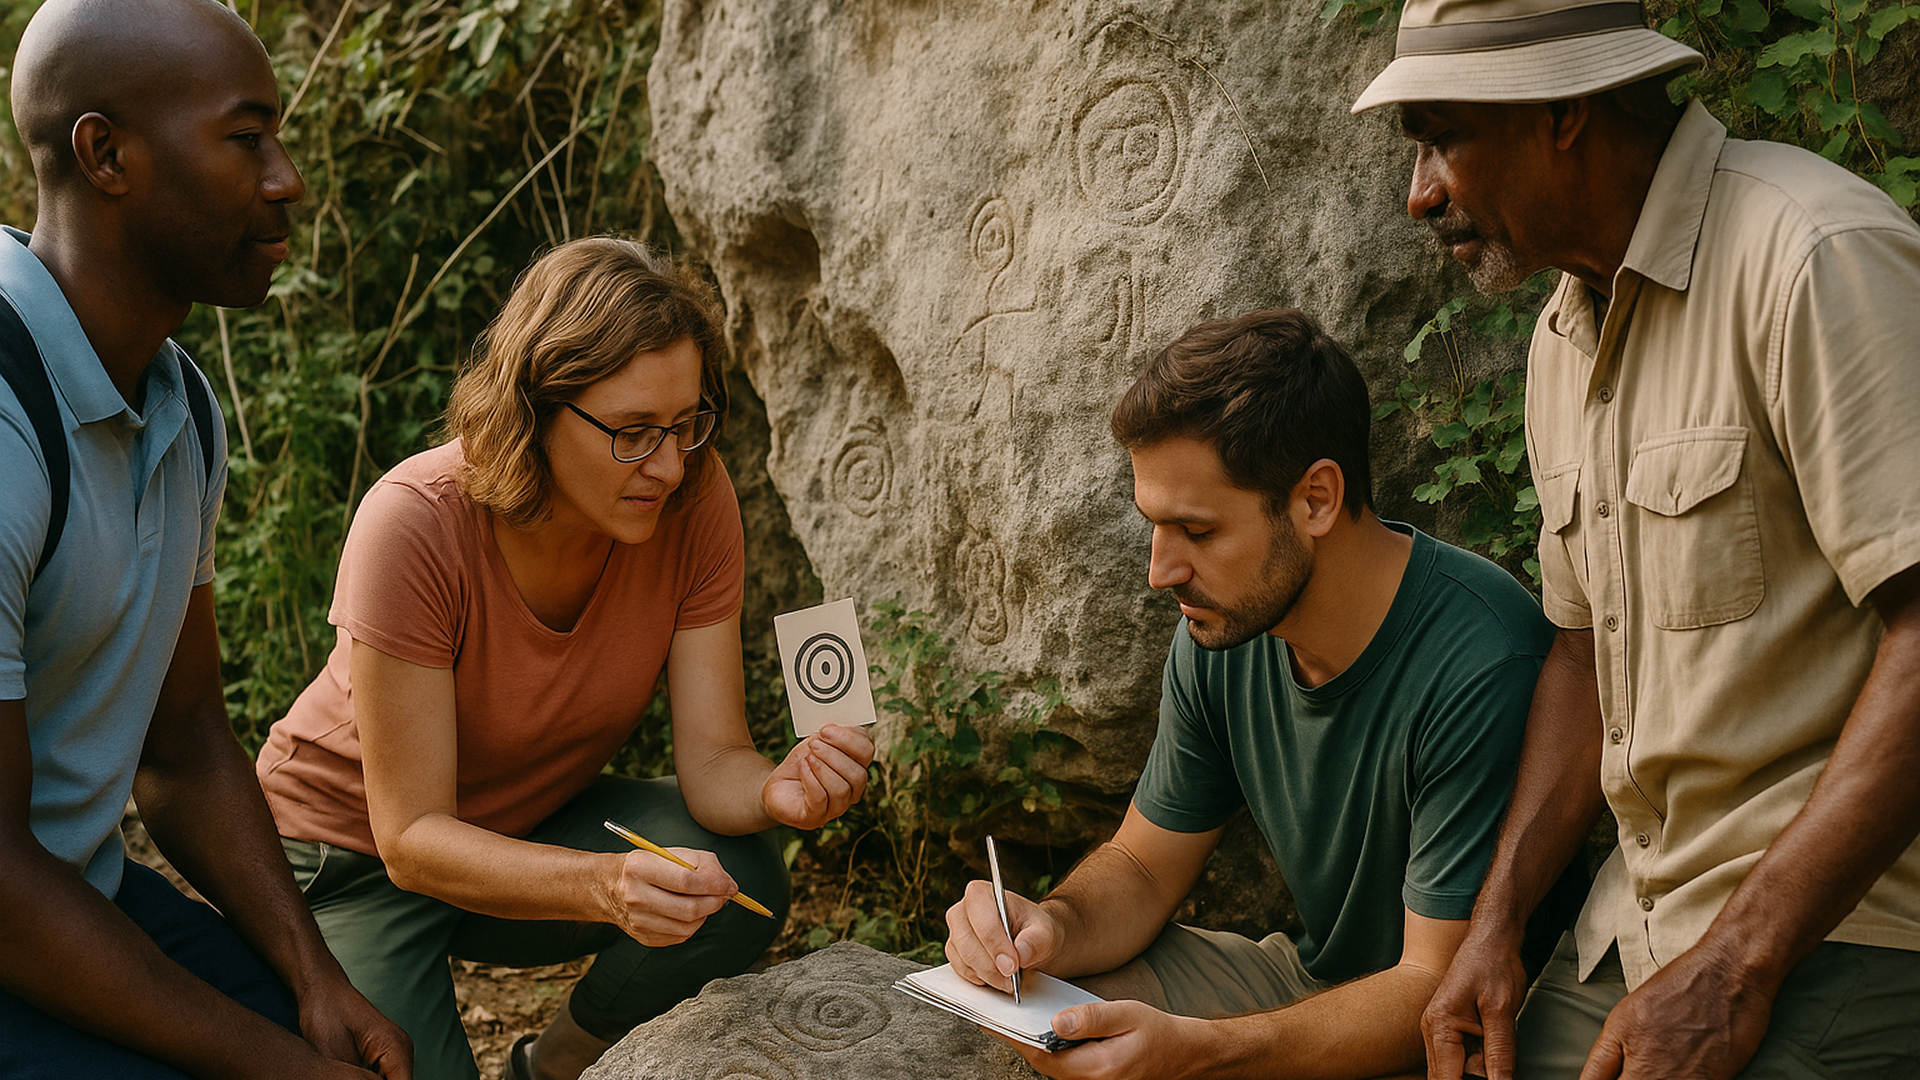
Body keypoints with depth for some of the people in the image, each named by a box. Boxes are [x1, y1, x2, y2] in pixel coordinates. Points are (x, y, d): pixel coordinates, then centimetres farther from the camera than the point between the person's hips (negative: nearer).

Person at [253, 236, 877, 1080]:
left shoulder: (692, 504, -19)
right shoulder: (413, 526, -31)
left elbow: (712, 758, -17)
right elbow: (412, 838, -29)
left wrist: (779, 791, -42)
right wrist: (605, 884, -46)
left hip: (535, 823, 4)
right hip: (358, 857, -3)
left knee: (740, 881, -23)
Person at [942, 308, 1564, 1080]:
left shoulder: (1481, 669, -29)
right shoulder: (1219, 631, -6)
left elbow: (1438, 989, -27)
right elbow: (1141, 866, 4)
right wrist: (1054, 926, -20)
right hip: (1310, 980, 7)